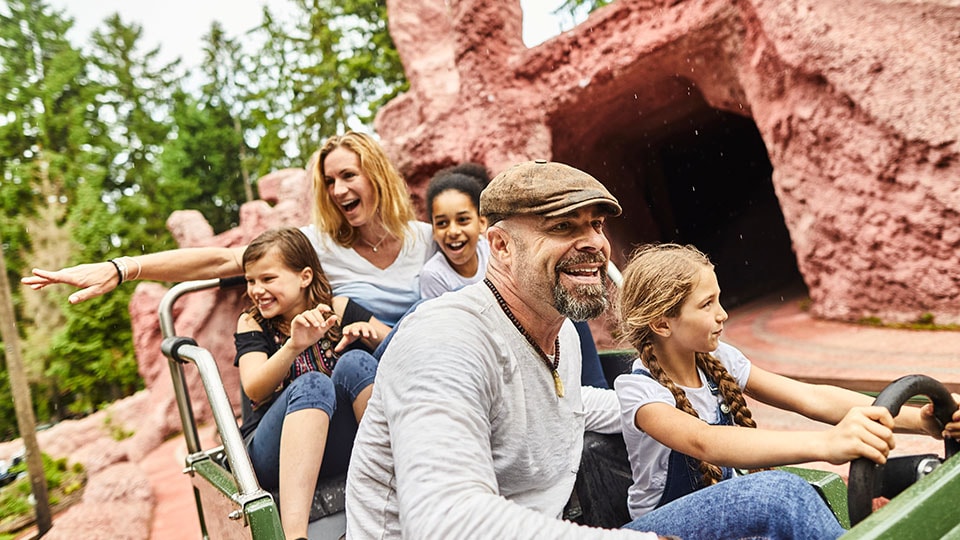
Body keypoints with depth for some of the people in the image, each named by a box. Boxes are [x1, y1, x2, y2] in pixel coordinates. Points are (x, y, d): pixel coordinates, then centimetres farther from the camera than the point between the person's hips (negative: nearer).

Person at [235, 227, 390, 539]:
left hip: (341, 446, 1)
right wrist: (294, 346, -27)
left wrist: (368, 334, -12)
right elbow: (253, 390, -10)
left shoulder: (339, 310, 8)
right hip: (274, 453, -1)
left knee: (355, 362, -24)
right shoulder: (253, 323, 7)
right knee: (311, 384, -31)